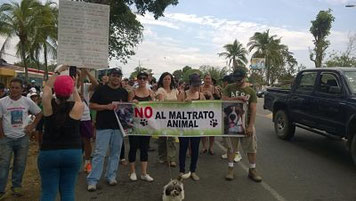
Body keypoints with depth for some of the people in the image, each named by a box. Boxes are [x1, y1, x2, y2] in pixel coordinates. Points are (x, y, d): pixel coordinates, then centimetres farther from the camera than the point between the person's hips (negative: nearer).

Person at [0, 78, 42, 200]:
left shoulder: (27, 101, 0)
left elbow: (39, 113, 10)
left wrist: (32, 126, 1)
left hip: (22, 138, 1)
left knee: (20, 164, 9)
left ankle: (16, 186, 24)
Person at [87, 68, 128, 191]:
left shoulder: (124, 92, 11)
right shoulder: (101, 90, -1)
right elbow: (91, 105, -3)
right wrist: (106, 106, -16)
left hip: (118, 126, 4)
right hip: (103, 126, -4)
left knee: (115, 153, 10)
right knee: (99, 153, -4)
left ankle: (111, 176, 24)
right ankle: (92, 180, 4)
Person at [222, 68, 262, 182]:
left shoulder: (250, 91, 2)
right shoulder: (229, 88, 3)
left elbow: (253, 110, -4)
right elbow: (224, 100, -11)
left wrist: (250, 126, -13)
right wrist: (238, 98, -19)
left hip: (246, 123, 1)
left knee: (251, 148, 6)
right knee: (231, 147, 8)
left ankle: (252, 170, 21)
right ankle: (230, 169, 20)